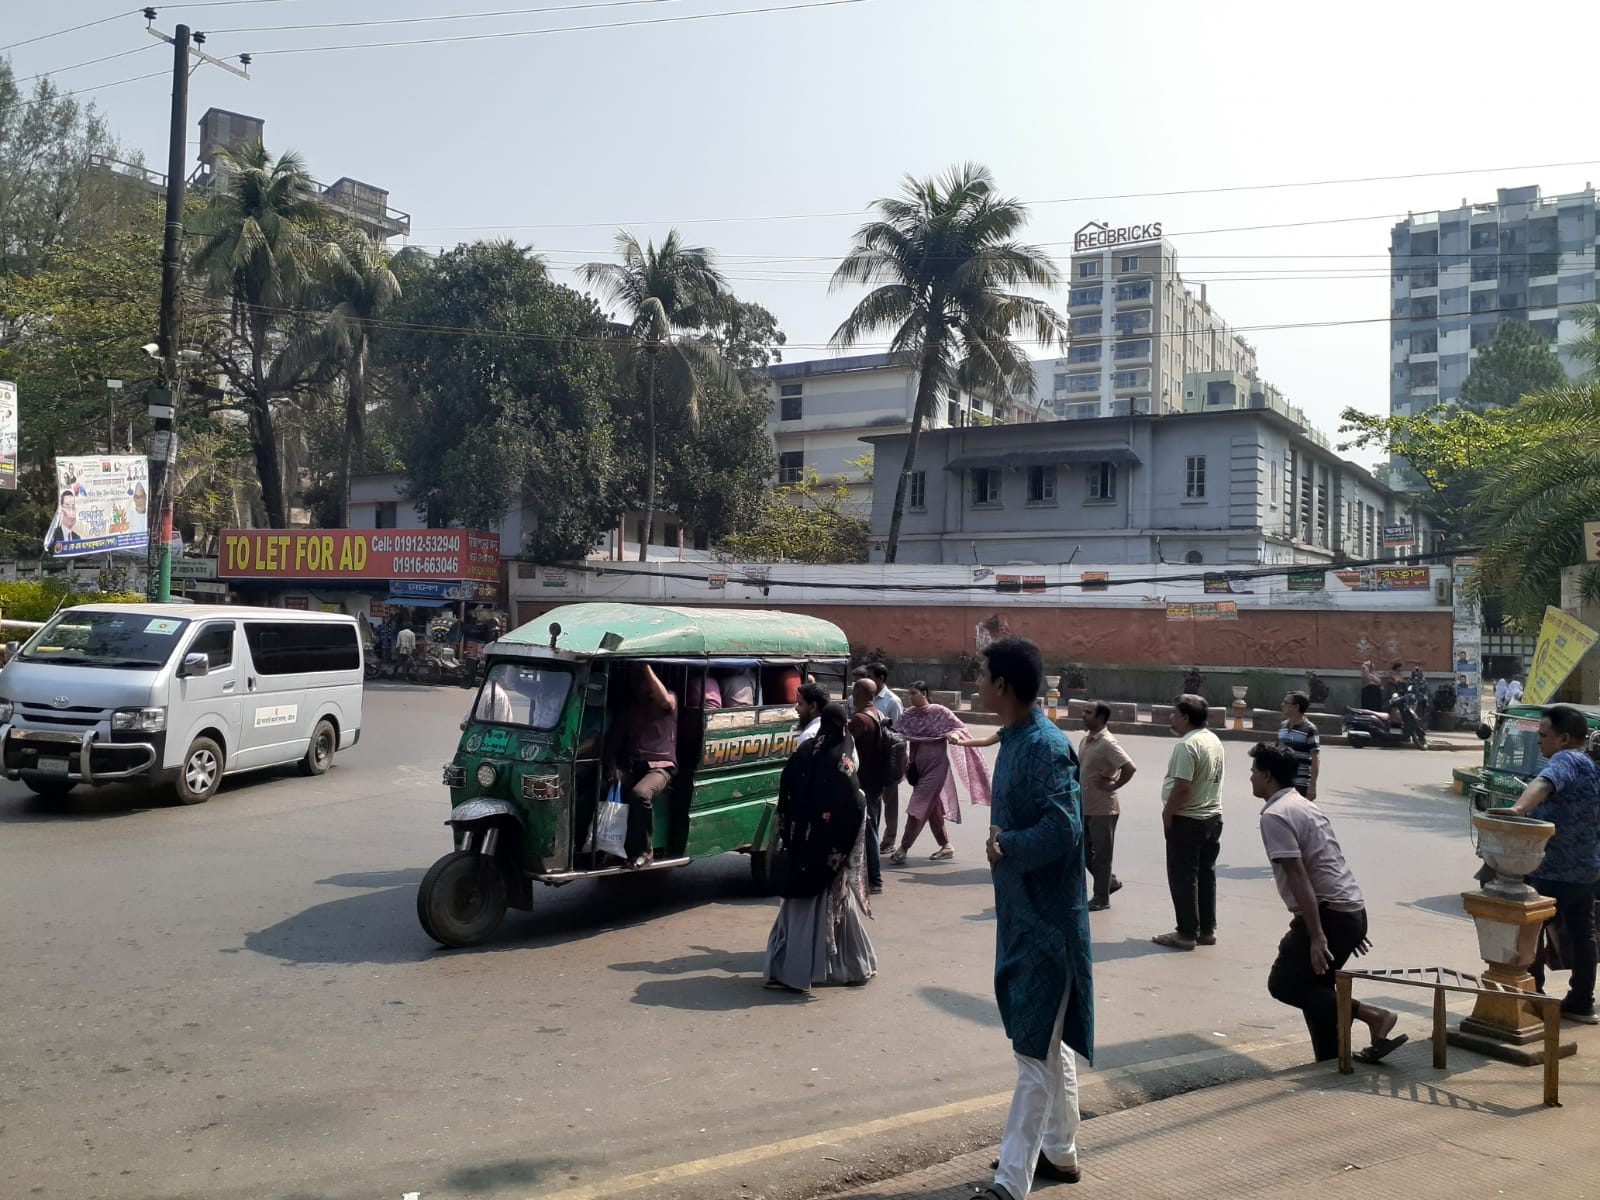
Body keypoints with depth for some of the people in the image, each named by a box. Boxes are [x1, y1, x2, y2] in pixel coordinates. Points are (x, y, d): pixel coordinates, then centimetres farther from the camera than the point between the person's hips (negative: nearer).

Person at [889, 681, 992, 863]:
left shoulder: (940, 712, -10)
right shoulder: (908, 715, 3)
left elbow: (961, 728, -3)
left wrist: (953, 734, -23)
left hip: (935, 766, -6)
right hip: (918, 766, 6)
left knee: (918, 807, -8)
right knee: (932, 808, 13)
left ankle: (903, 848, -4)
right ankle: (946, 846, 25)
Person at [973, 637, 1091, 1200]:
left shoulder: (1047, 747, -20)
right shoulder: (1013, 740, 10)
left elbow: (1063, 830, -27)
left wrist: (1005, 847, -18)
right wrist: (1001, 843, 3)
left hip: (1046, 922, -10)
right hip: (1022, 915, 10)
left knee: (1036, 1052, -3)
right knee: (1049, 1044, 21)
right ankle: (1059, 1153, 35)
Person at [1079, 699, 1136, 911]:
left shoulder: (1107, 743, -18)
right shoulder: (1086, 740, 9)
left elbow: (1130, 768, -26)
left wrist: (1113, 786, -17)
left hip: (1103, 808, -9)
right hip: (1085, 806, 9)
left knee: (1101, 854, 2)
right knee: (1083, 849, 15)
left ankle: (1101, 898, 13)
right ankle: (1110, 881, 31)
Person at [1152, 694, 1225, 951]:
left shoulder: (1187, 745, -21)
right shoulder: (1215, 740, 9)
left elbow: (1182, 787, -26)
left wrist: (1167, 815, -14)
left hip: (1187, 820, -9)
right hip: (1213, 817, 9)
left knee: (1183, 877, 0)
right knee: (1206, 875, 14)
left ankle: (1187, 933, 4)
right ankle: (1207, 930, 21)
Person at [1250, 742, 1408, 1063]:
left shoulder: (1274, 816, -13)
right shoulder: (1306, 806, 17)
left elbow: (1298, 876, -21)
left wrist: (1317, 936, -23)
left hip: (1329, 914, -9)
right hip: (1353, 911, 10)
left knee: (1284, 983, 0)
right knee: (1313, 987, 18)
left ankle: (1373, 1016, -5)